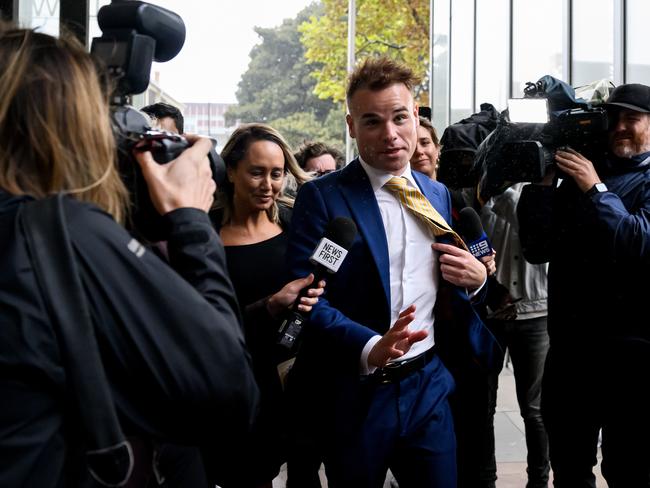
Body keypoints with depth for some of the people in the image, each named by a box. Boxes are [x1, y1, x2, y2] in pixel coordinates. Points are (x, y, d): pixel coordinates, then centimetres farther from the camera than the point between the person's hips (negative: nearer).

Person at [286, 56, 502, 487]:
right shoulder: (322, 197, -9)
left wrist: (476, 278, -5)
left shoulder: (438, 195, 9)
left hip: (428, 384, 5)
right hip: (354, 391, -4)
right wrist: (370, 348, -30)